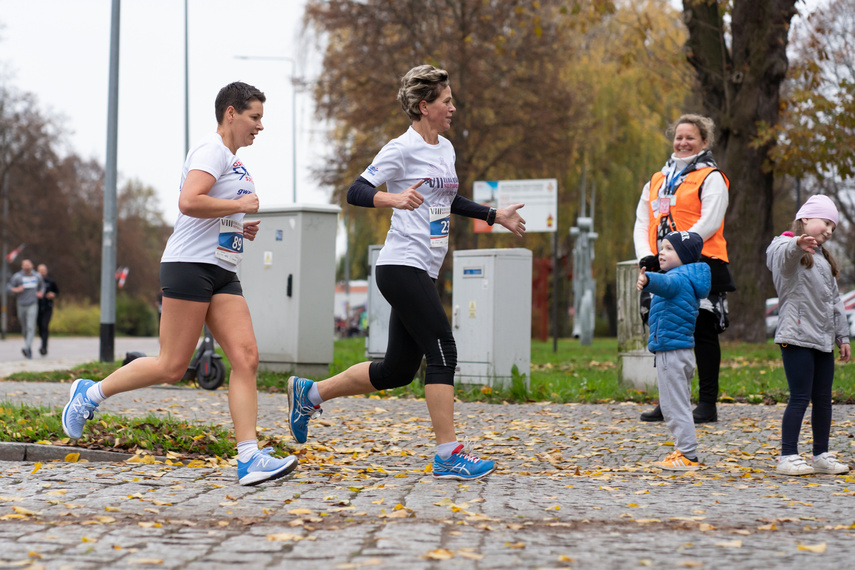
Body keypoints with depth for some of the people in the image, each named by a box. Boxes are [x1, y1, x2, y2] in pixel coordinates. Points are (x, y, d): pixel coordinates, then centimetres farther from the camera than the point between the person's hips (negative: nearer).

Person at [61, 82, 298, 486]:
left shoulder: (234, 162, 23)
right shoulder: (211, 151, -8)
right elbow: (188, 202, -24)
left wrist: (240, 228, 17)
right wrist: (240, 206, -14)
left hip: (223, 274, 9)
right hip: (189, 266, -9)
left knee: (246, 357, -7)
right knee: (172, 367, -7)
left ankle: (249, 458, -13)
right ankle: (90, 393, 13)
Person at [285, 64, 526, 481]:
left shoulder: (446, 148, 17)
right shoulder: (402, 149, -10)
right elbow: (356, 191, -16)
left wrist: (495, 216, 28)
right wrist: (394, 198, -33)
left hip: (422, 273, 9)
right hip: (401, 267, -9)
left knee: (398, 369, 10)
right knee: (443, 352, -13)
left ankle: (309, 393, 24)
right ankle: (448, 455, -10)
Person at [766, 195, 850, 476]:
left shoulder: (822, 258, 23)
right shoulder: (786, 248, -4)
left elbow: (834, 300, 25)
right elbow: (784, 253, -32)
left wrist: (842, 335, 20)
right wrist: (798, 244, -56)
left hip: (822, 340, 8)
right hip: (797, 337, -8)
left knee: (823, 399, 10)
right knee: (800, 398, -10)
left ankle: (822, 455, 18)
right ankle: (787, 457, -5)